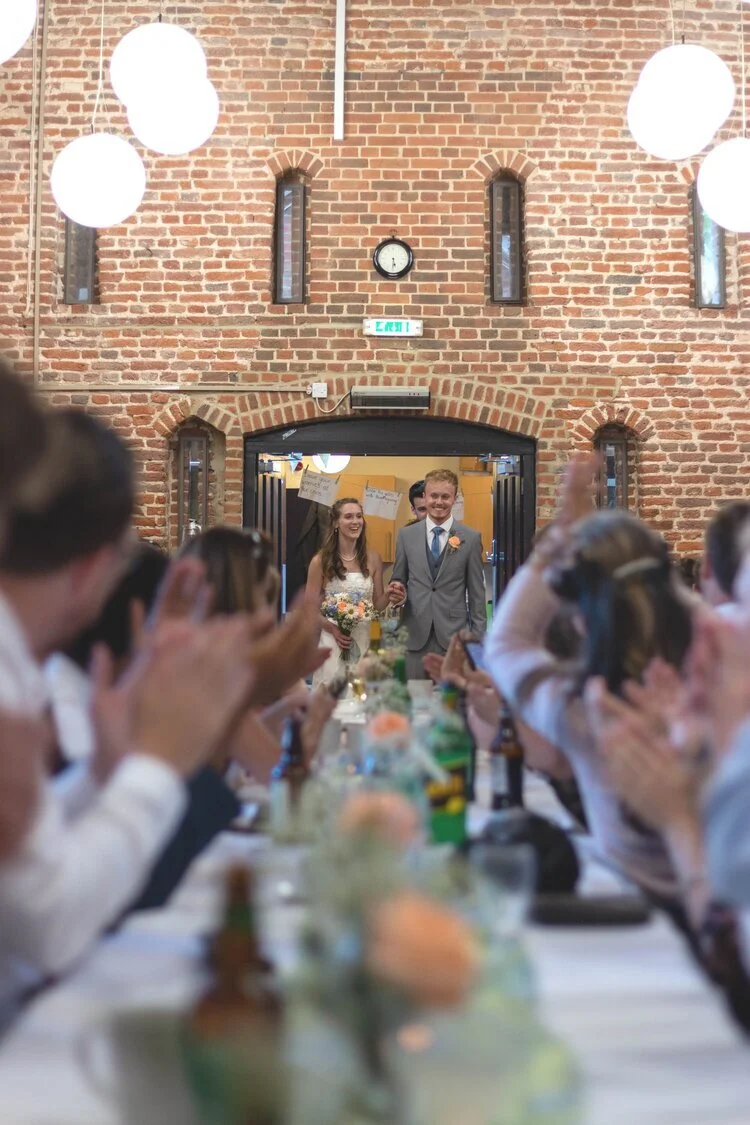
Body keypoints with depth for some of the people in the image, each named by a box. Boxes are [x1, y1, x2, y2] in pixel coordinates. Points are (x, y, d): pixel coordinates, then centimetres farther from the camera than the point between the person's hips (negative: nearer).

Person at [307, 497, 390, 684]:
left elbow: (377, 604, 13)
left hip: (362, 641, 2)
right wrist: (333, 629, -17)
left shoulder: (372, 559, 6)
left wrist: (389, 595, -9)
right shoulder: (321, 561, -2)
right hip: (331, 640, -2)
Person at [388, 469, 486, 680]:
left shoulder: (471, 538, 3)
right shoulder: (406, 535, 7)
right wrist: (397, 593, -9)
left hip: (454, 637, -1)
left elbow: (477, 594, 4)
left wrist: (478, 639, 0)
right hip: (415, 637, 1)